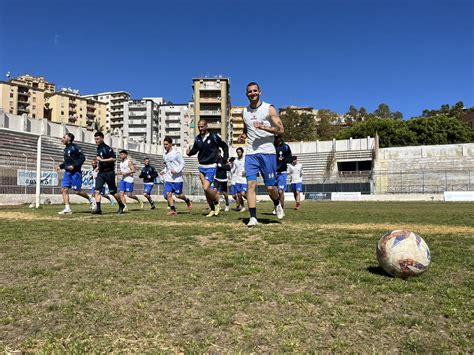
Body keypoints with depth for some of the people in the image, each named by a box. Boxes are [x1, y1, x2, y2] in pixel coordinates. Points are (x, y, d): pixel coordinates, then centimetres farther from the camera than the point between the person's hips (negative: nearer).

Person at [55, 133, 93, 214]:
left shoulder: (74, 147, -9)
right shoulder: (66, 149, 16)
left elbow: (82, 158, -14)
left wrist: (74, 166, -21)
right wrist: (60, 166, 12)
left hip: (75, 172, -8)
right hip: (67, 172, 8)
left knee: (77, 191, -5)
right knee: (64, 189, -3)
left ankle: (90, 200, 19)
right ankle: (67, 208, -2)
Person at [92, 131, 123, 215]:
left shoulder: (107, 148, -12)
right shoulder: (98, 149, 13)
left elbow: (113, 158, -22)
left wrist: (102, 160, -21)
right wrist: (99, 162, 18)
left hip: (109, 172, -7)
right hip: (101, 173, 7)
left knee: (113, 192, 3)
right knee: (97, 190, -9)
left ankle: (121, 205, 23)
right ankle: (98, 208, -13)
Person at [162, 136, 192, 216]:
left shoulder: (176, 153, -10)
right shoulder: (164, 155, 11)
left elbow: (182, 163, -10)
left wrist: (176, 170, -21)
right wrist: (164, 171, 10)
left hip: (177, 178, -6)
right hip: (168, 178, 6)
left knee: (178, 195, 1)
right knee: (167, 193, -10)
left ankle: (187, 201, 32)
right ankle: (173, 210, -2)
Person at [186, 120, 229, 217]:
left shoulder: (214, 136, -9)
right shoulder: (197, 138, 6)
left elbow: (225, 146, 1)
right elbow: (194, 150, 16)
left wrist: (225, 159, -5)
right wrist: (189, 152, -5)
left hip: (211, 167, -6)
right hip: (201, 167, 6)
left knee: (206, 188, -17)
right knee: (206, 190, 7)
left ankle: (217, 203, 10)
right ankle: (212, 209, 21)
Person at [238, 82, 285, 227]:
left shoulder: (269, 108, 0)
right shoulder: (245, 111, 14)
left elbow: (281, 130, -6)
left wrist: (263, 127, -18)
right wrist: (243, 136, 7)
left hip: (267, 152, -3)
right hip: (250, 153, 3)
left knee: (270, 187, 1)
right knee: (250, 184, -9)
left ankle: (277, 204, 33)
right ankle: (253, 217, -5)